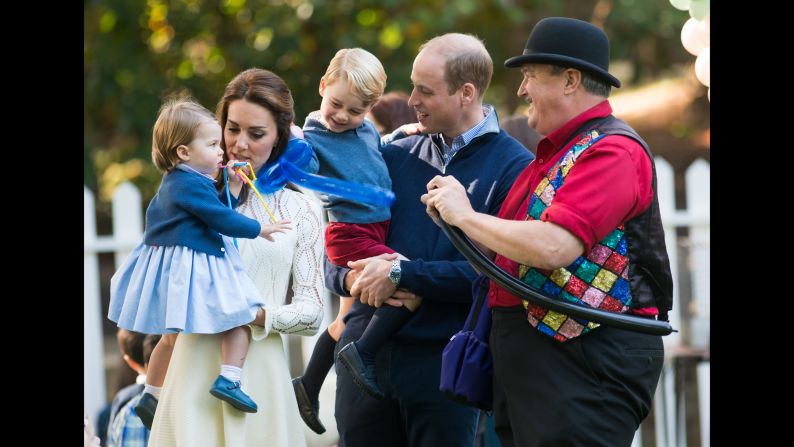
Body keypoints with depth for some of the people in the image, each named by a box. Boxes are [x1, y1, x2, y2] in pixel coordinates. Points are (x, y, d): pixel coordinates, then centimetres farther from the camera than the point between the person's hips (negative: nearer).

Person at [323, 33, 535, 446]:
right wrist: (353, 278, -10)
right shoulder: (395, 158, 12)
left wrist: (401, 274, -16)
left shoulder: (514, 168, -4)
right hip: (366, 351, 4)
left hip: (443, 360, -4)